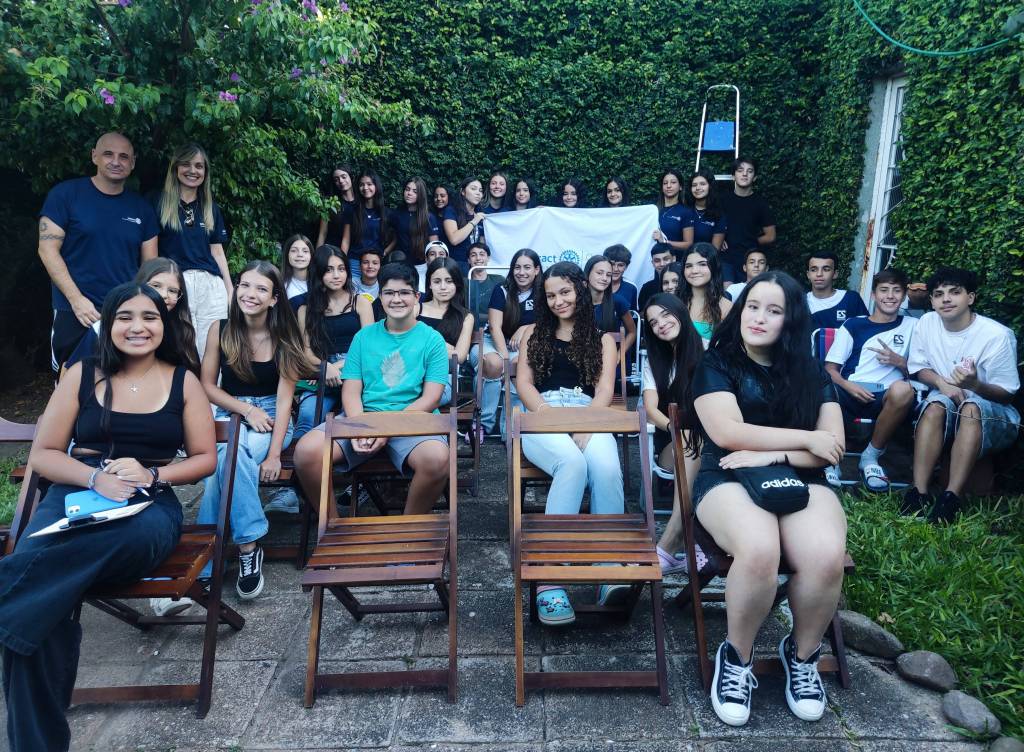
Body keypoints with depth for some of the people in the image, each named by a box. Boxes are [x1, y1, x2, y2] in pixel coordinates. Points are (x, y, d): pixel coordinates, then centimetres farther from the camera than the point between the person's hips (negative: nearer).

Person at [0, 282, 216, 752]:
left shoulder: (183, 381, 9)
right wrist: (95, 477, -12)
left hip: (150, 507, 0)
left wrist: (151, 474, -11)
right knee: (39, 602, -29)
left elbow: (205, 458, 8)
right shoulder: (82, 375, 10)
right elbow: (42, 455, 8)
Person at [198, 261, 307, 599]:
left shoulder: (284, 337, -7)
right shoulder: (220, 330, -2)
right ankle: (248, 544, -24)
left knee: (225, 460, -31)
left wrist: (274, 454, -19)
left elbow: (284, 399, -10)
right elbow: (207, 386, 4)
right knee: (231, 455, -34)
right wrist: (247, 409, -12)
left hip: (272, 419, -1)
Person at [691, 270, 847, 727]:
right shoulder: (717, 364, 6)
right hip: (728, 480, -3)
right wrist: (806, 438, -5)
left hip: (800, 482, 3)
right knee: (759, 549, -36)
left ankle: (803, 653, 2)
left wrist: (773, 454, -11)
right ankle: (736, 656, -7)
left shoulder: (812, 374, 16)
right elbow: (727, 432, -10)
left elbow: (833, 446, 5)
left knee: (827, 555, -30)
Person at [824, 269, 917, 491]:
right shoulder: (853, 325, 15)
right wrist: (848, 386, -13)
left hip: (886, 399, 1)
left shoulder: (912, 326, 19)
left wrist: (899, 362, -3)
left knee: (903, 389, -37)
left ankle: (871, 456, -15)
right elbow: (830, 368, 7)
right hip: (851, 394, -1)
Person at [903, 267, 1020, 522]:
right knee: (936, 403, -31)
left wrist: (975, 385, -32)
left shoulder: (998, 335, -15)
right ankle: (919, 491, -36)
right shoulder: (927, 322, -4)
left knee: (971, 405, -35)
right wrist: (941, 382, -14)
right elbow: (918, 368, 8)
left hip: (994, 418, -3)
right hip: (946, 416, 3)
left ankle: (951, 497, -41)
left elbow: (1006, 395, -10)